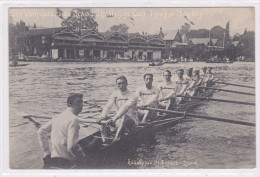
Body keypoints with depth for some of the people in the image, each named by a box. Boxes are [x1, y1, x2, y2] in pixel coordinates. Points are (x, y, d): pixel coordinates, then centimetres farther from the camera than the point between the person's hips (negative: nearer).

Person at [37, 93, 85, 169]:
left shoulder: (58, 117, 10)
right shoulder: (73, 119, -14)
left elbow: (40, 132, 15)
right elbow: (71, 147, -21)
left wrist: (47, 153, 17)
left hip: (53, 157, 8)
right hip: (66, 160, -8)